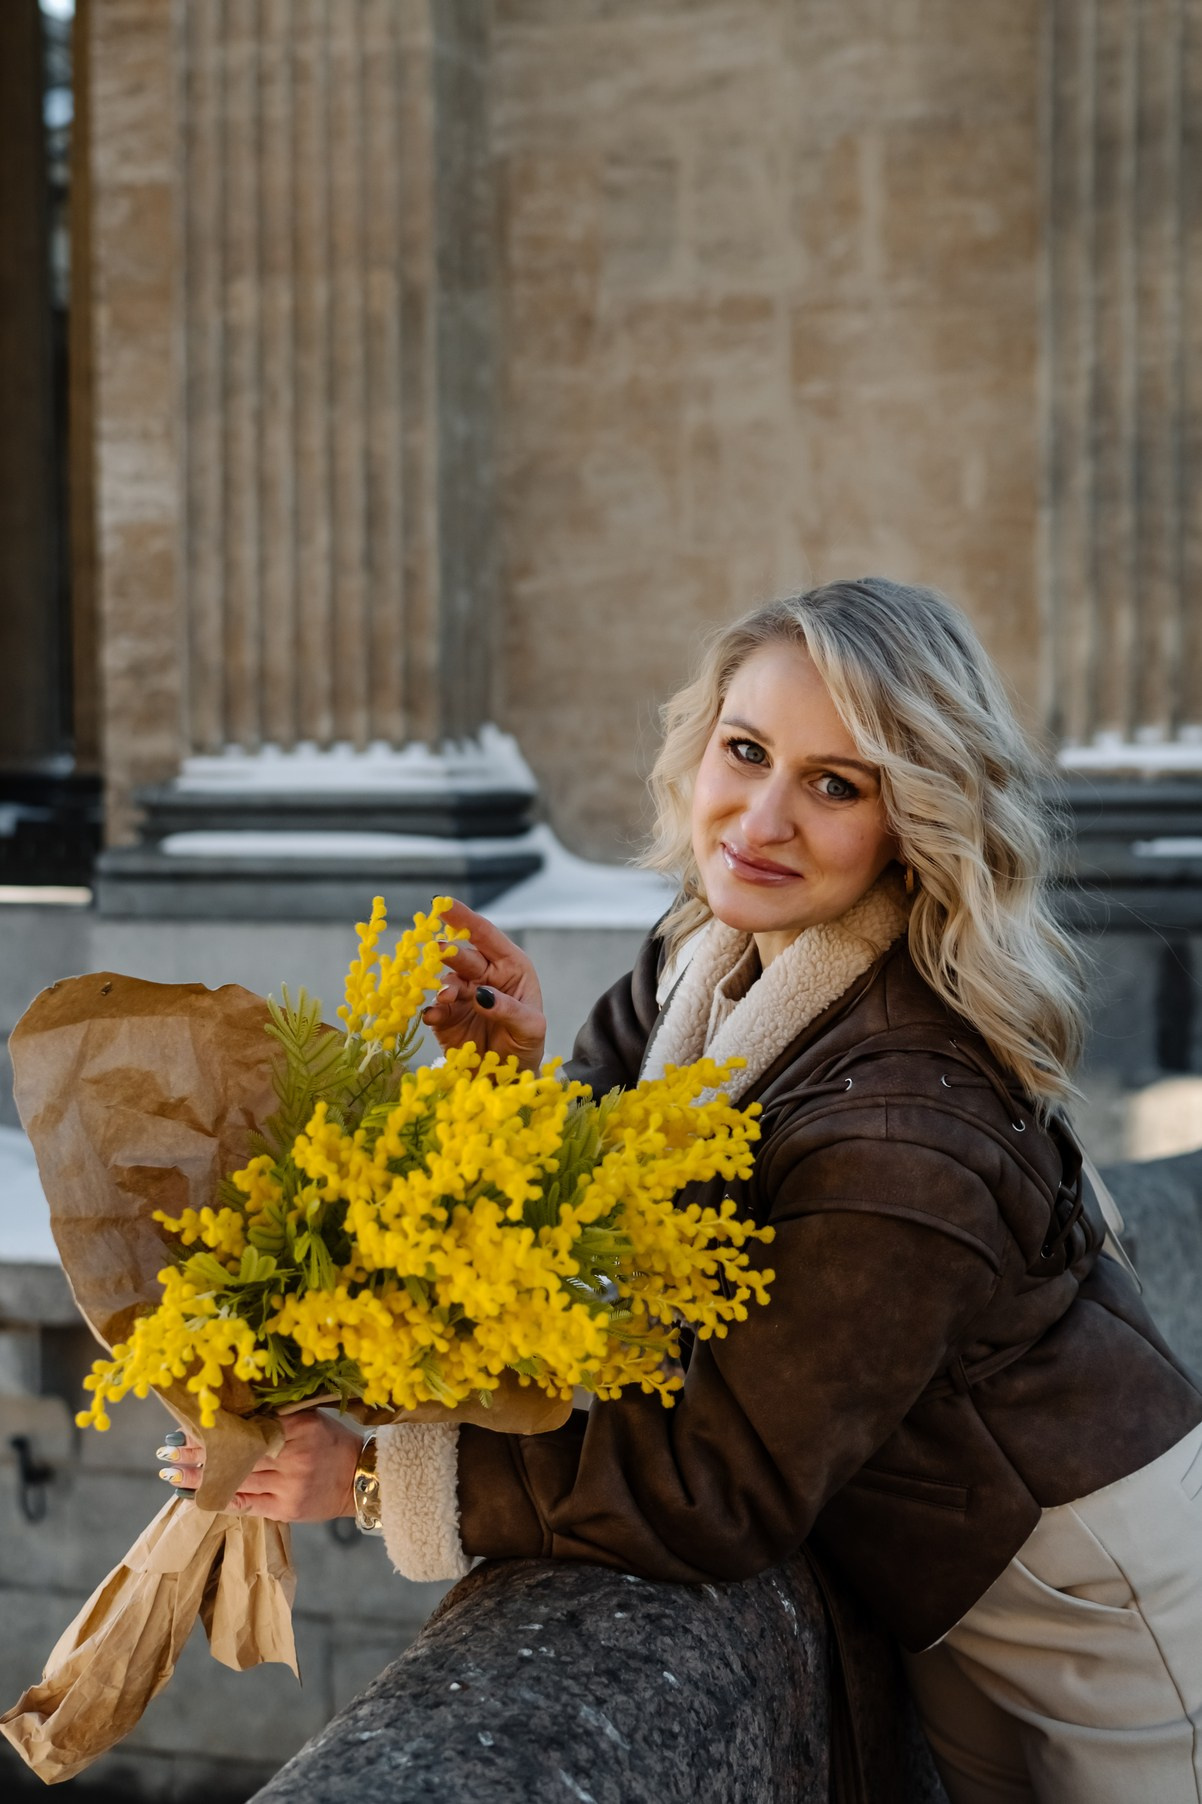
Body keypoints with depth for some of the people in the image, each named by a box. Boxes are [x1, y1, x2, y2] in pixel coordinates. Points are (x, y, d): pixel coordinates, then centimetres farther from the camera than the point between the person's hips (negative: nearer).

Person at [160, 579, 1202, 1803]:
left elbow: (724, 1493, -31)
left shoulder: (899, 1136, -35)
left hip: (1081, 1600, -7)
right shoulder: (717, 947, -8)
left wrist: (377, 1476, -30)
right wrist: (521, 1081, -21)